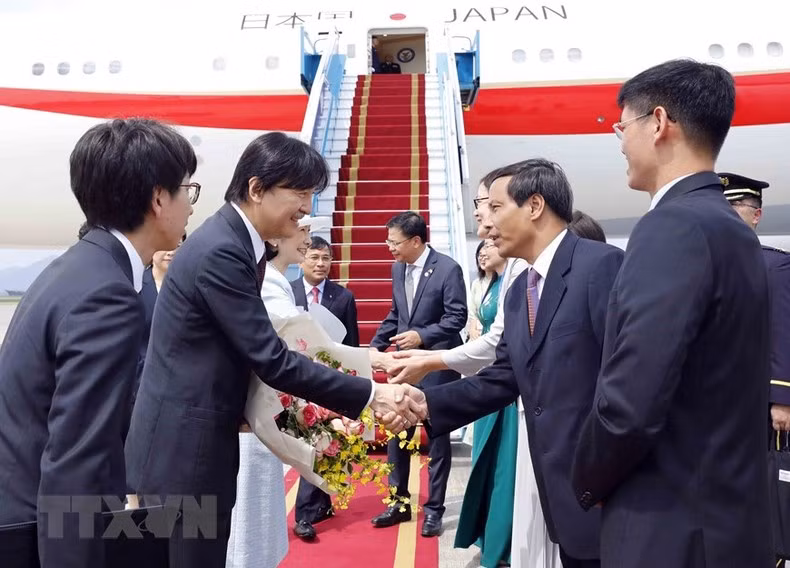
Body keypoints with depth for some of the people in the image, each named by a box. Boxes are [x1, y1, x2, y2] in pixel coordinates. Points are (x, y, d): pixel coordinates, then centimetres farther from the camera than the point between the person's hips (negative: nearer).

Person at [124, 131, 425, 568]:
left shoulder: (233, 241, 8)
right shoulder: (220, 251, -22)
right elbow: (271, 360, -24)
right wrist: (370, 395, -20)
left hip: (192, 442, 10)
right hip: (183, 448, -10)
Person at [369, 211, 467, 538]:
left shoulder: (448, 269, -13)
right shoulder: (398, 268, 7)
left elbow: (457, 317, -15)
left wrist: (422, 336, -25)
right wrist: (376, 345, 6)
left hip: (436, 365, -6)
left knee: (437, 438, 6)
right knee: (396, 434, 10)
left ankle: (434, 509, 20)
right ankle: (399, 503, 25)